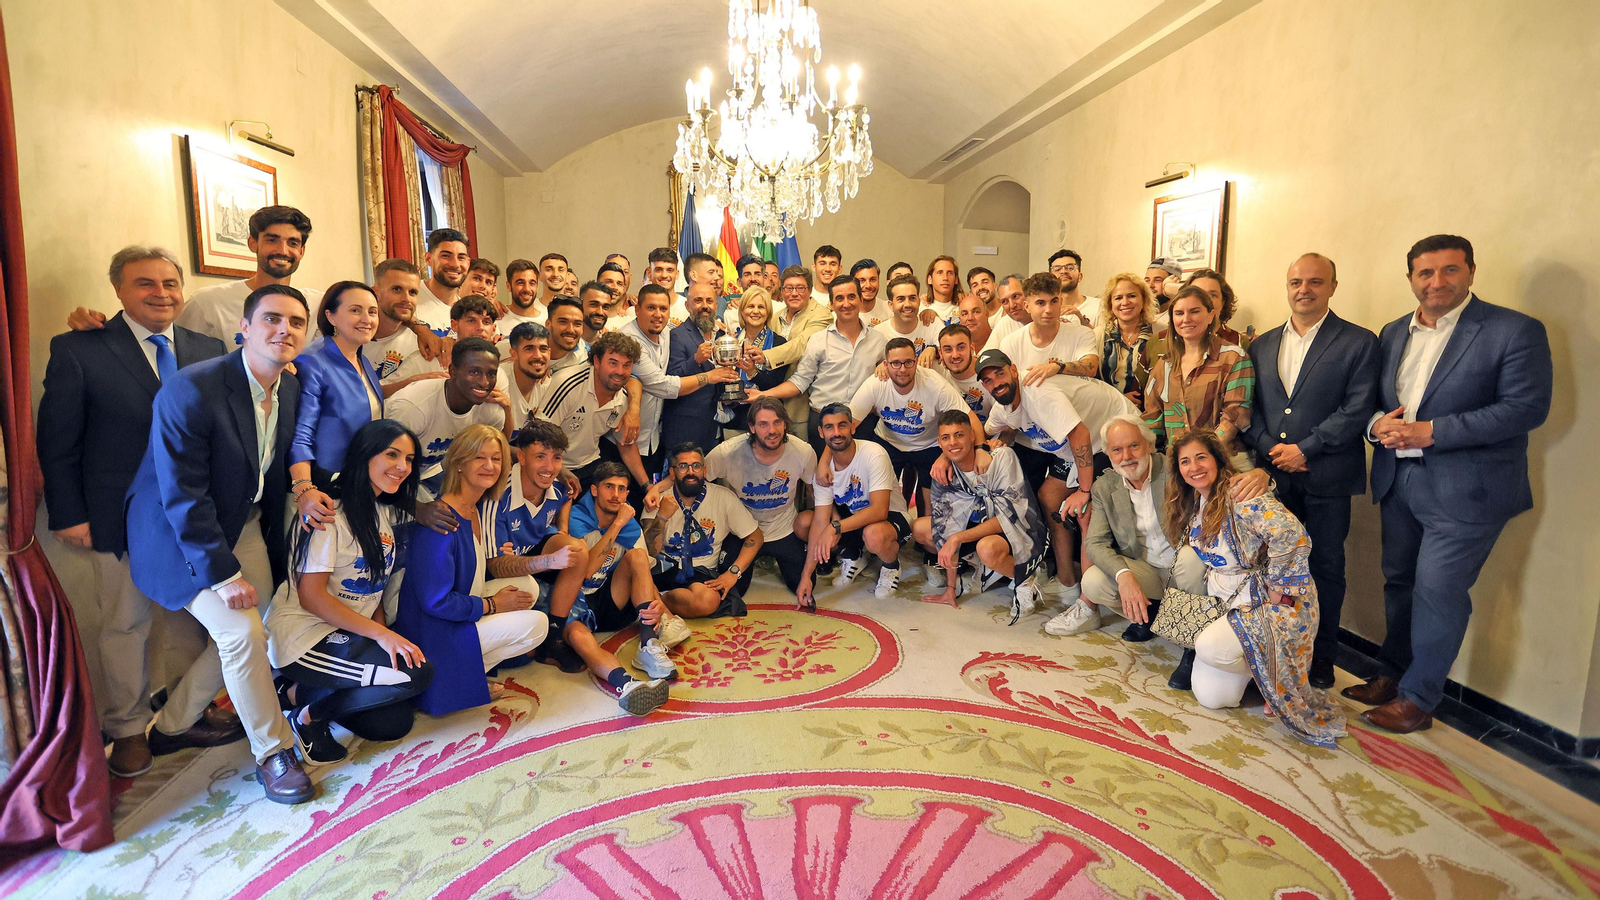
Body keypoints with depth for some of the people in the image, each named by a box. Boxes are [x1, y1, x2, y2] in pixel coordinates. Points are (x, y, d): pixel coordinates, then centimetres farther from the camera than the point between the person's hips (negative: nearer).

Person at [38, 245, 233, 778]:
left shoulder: (209, 350, 5)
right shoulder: (77, 350, -4)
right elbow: (56, 443, -2)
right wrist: (68, 515, -5)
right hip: (123, 518, -2)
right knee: (124, 625, 12)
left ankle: (185, 714, 27)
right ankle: (127, 729, 33)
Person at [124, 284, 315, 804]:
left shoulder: (291, 387, -3)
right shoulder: (190, 390, -24)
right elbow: (182, 497, -24)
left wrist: (277, 547, 9)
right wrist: (222, 573, -23)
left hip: (247, 527, 7)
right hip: (184, 535, -7)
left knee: (242, 633, 9)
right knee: (241, 633, -15)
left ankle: (171, 725, 34)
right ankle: (273, 752, 3)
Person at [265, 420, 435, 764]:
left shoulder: (388, 514, 9)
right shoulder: (331, 512, -17)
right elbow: (311, 596, -19)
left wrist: (385, 634, -4)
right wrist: (381, 634, -23)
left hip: (350, 635, 8)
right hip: (304, 636, -8)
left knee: (393, 724, -2)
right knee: (417, 673, -23)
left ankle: (302, 692, 13)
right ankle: (308, 712, -4)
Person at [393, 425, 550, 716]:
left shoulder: (480, 508, 2)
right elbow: (436, 602, -25)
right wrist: (493, 604, -14)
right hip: (434, 634, -9)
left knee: (527, 584, 4)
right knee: (537, 623, -12)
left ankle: (472, 667, 3)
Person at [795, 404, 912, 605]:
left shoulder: (874, 455, -26)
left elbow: (880, 510, -33)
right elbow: (821, 521, -14)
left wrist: (836, 527, -45)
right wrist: (807, 575, -19)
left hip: (890, 517, -5)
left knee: (873, 535, -40)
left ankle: (891, 566, -1)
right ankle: (851, 557, 11)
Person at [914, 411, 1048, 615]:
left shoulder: (1002, 457, -24)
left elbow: (1009, 515, -26)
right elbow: (947, 526, -7)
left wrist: (958, 538, -30)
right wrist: (951, 587, -7)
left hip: (1020, 531, -6)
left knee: (987, 548, -39)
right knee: (919, 528, -7)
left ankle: (1024, 579, -6)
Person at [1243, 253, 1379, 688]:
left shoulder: (1359, 342, -1)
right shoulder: (1262, 345, 11)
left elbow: (1357, 410, -10)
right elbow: (1248, 407, 8)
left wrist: (1303, 449, -15)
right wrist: (1269, 448, -8)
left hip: (1326, 477, -3)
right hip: (1272, 474, 3)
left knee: (1326, 567, 7)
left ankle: (1321, 658, 21)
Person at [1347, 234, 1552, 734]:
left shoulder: (1516, 331, -8)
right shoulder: (1393, 333, 10)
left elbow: (1527, 407, -15)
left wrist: (1432, 432, -20)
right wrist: (1377, 423, -9)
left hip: (1464, 490, -6)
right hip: (1399, 482, 6)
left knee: (1438, 591, -1)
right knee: (1399, 583, 15)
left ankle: (1417, 698, 13)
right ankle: (1393, 674, 31)